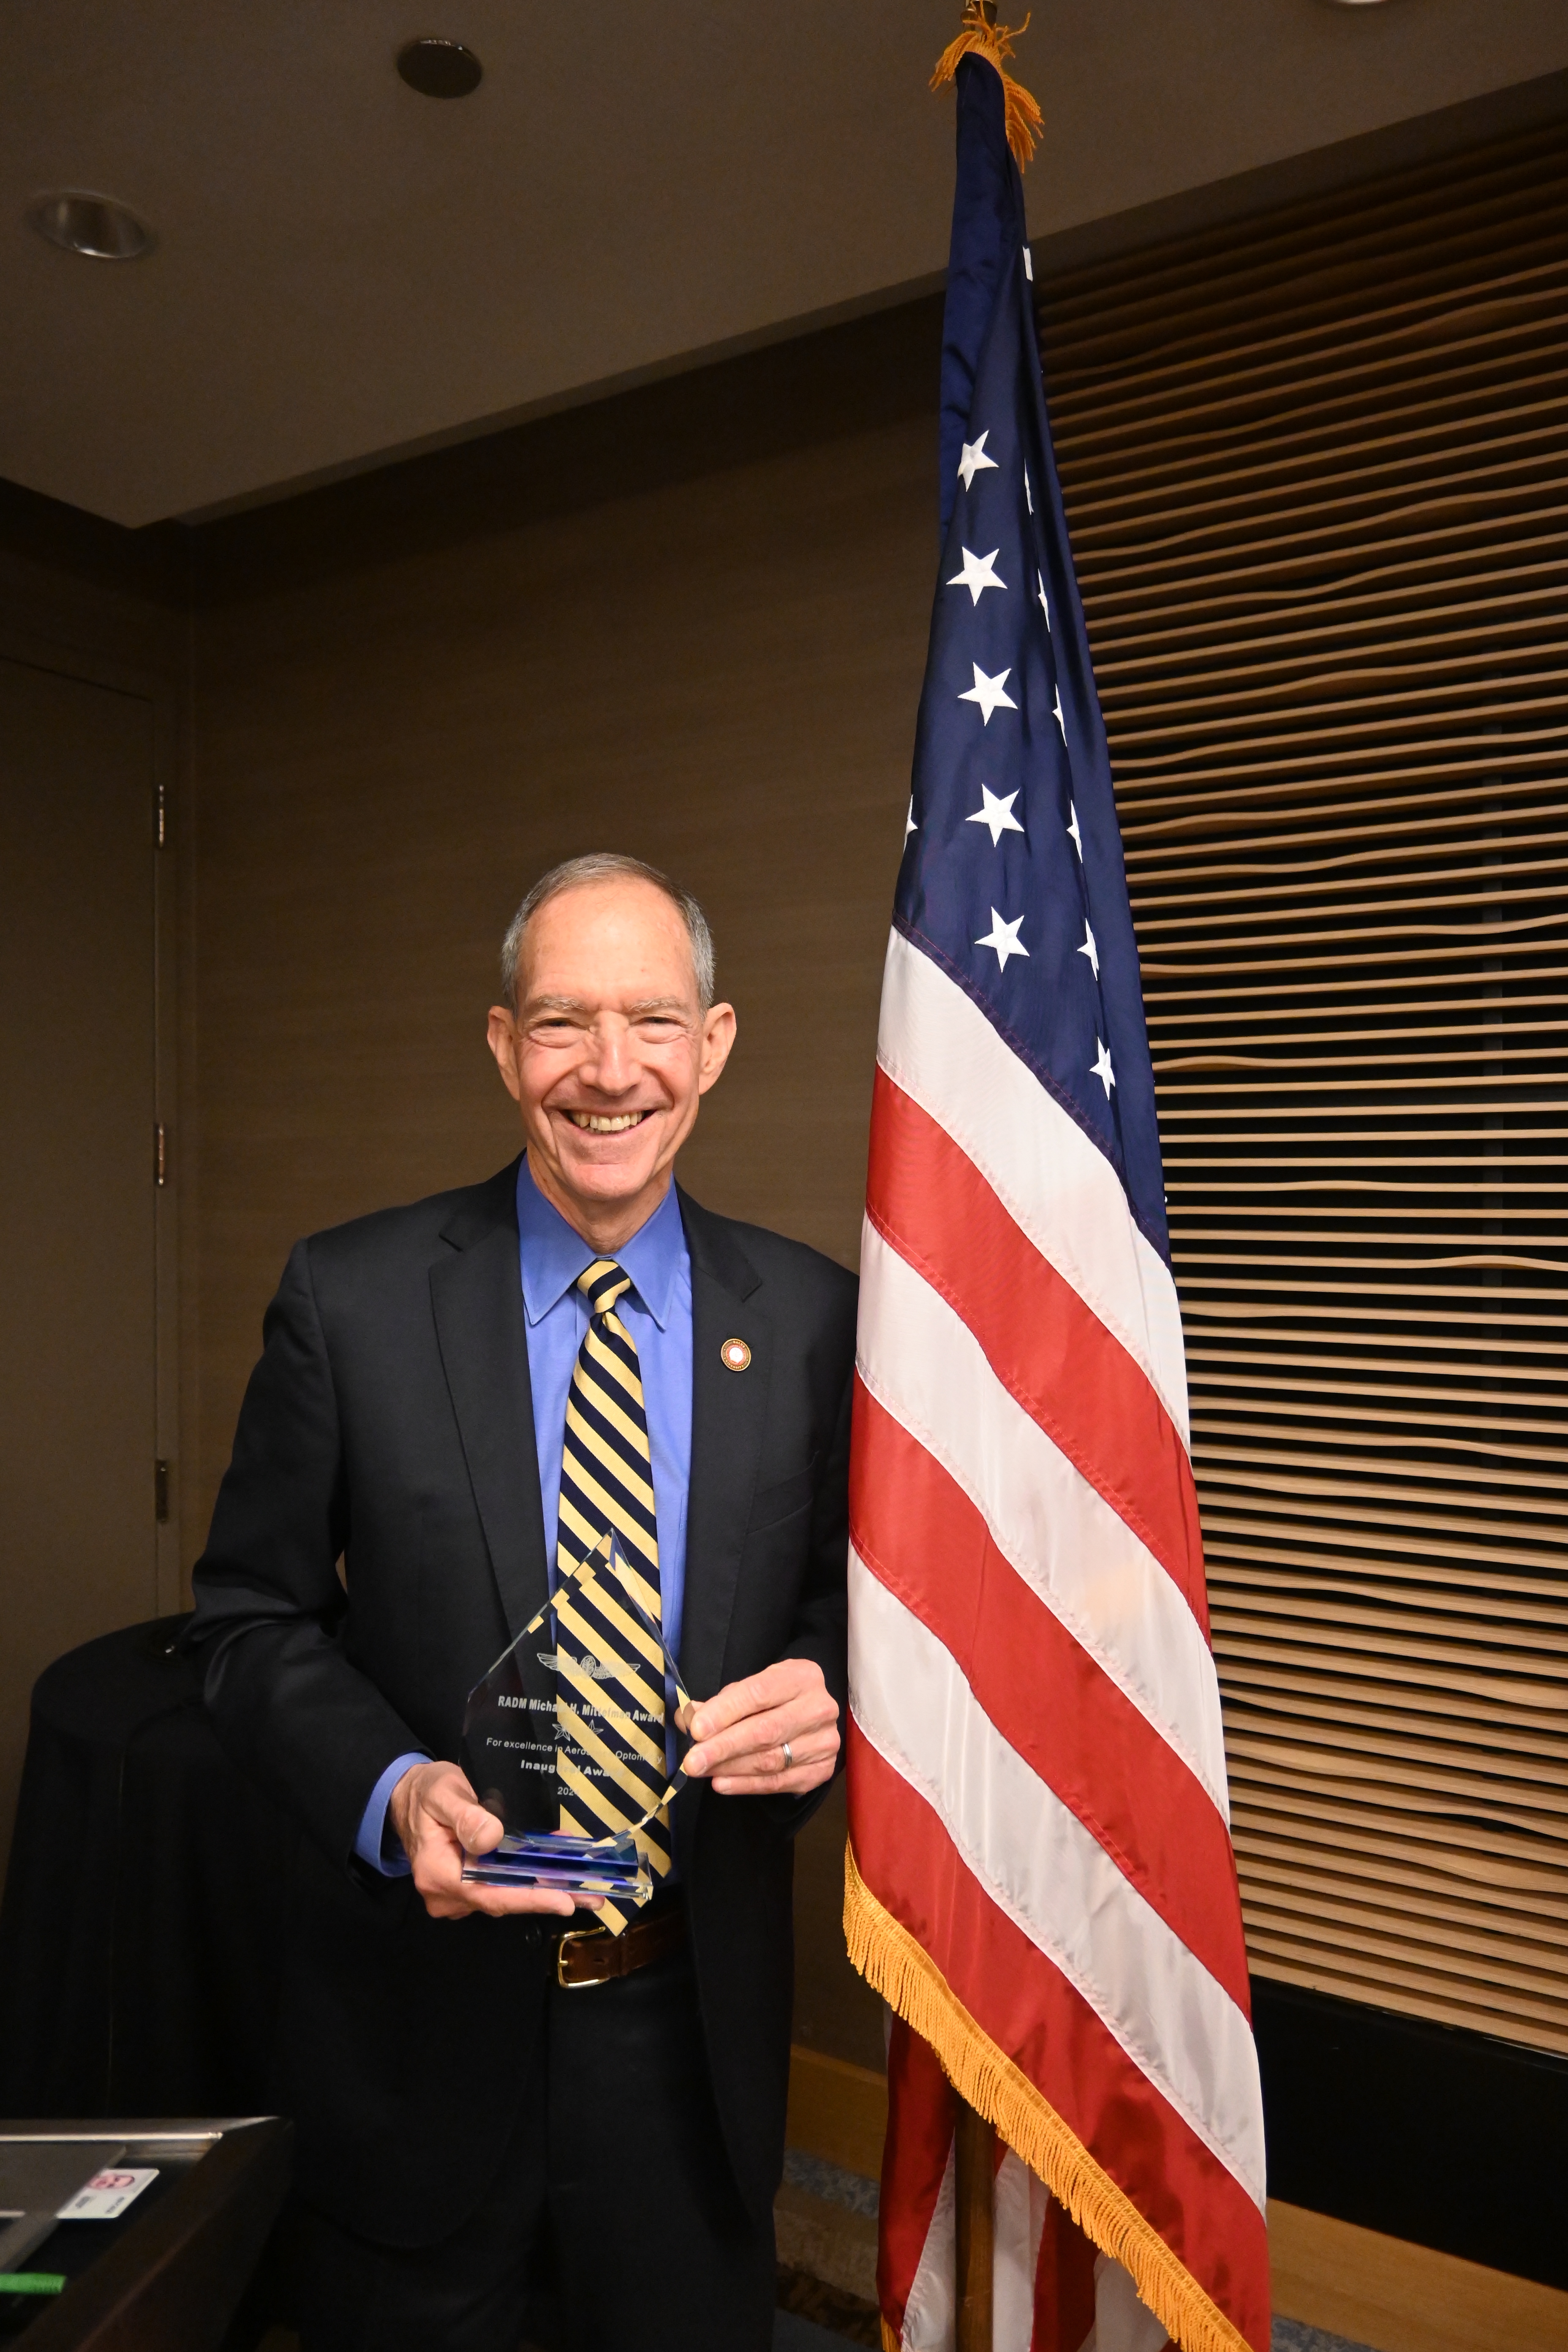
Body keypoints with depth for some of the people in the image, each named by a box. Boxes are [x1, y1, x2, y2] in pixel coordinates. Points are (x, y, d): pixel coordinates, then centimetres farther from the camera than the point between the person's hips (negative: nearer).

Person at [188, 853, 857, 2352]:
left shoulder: (810, 1317, -6)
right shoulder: (350, 1298, -11)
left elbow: (849, 1600, 4)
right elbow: (251, 1623, -5)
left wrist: (824, 1696, -18)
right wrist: (394, 1794, -21)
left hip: (692, 2019, 2)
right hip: (419, 2017, -1)